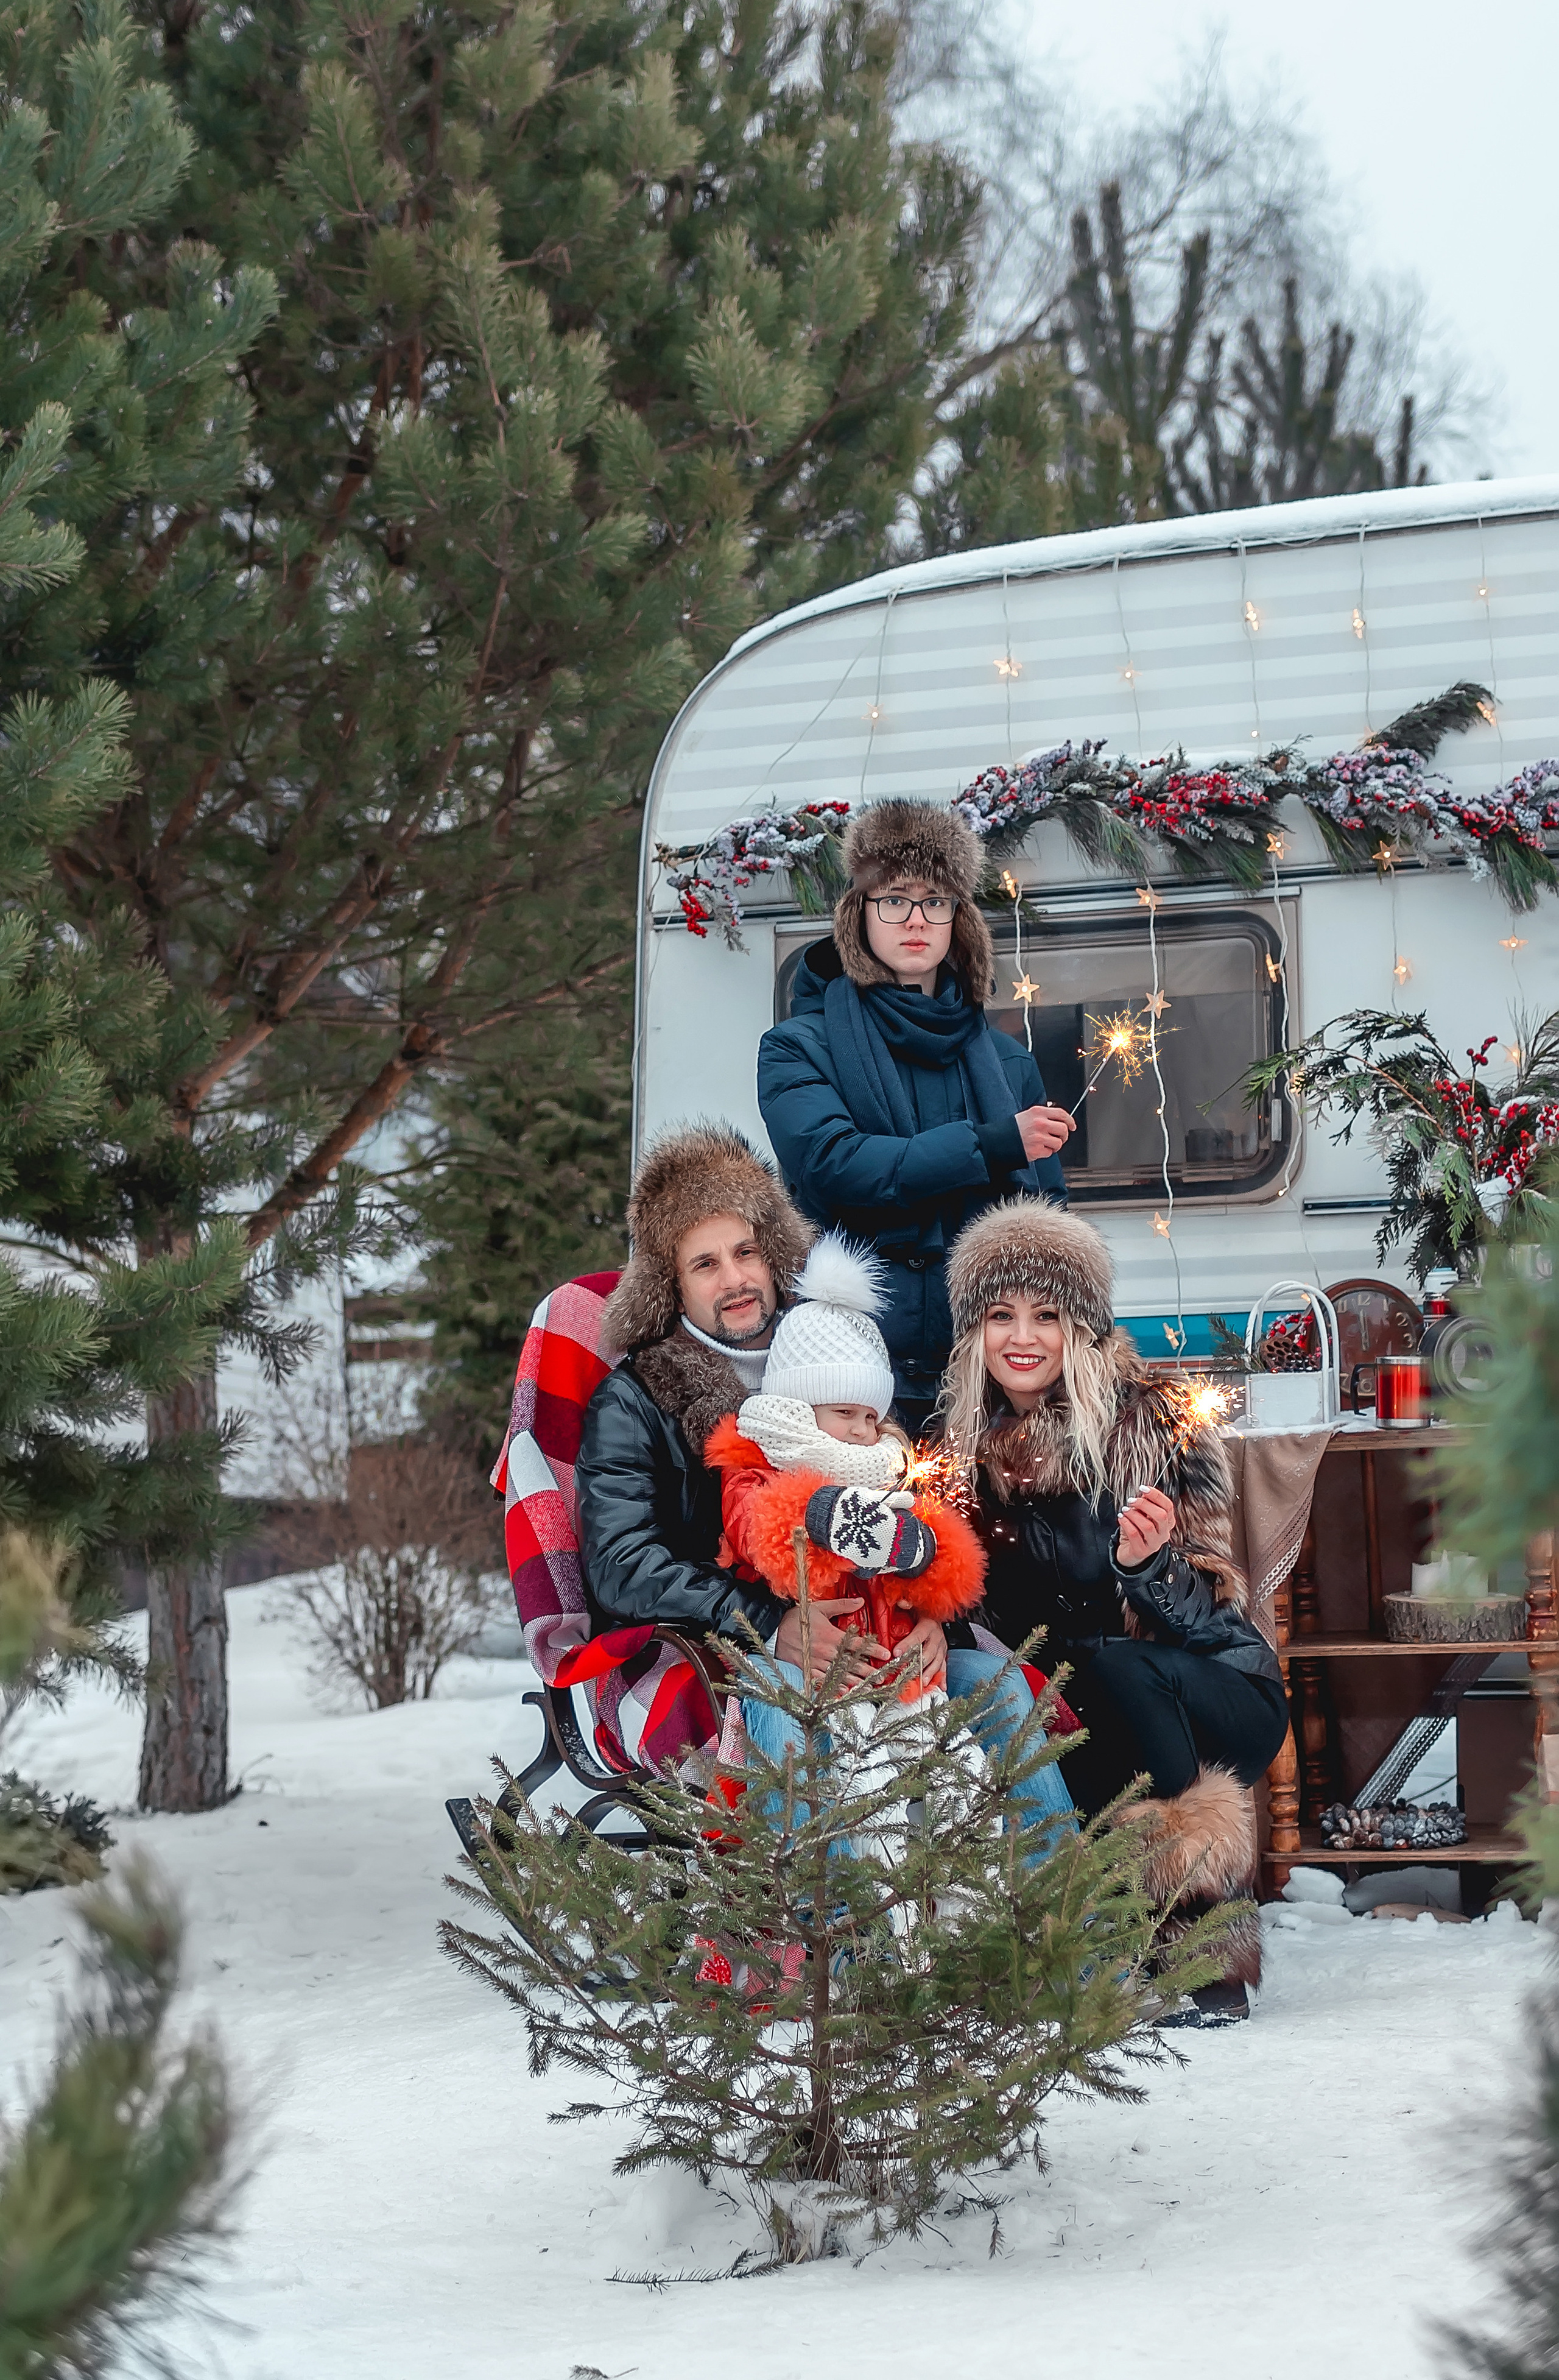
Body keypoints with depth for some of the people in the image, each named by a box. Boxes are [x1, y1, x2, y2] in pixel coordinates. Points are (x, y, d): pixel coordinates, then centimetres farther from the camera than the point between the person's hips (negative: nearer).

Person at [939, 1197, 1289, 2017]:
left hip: (1218, 1696, -3)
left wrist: (1145, 1564, -36)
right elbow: (988, 1608, 5)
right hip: (1070, 1709, 3)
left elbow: (1204, 1609, -14)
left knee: (1113, 1670, -33)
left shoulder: (1150, 1425, -12)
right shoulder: (972, 1449, 0)